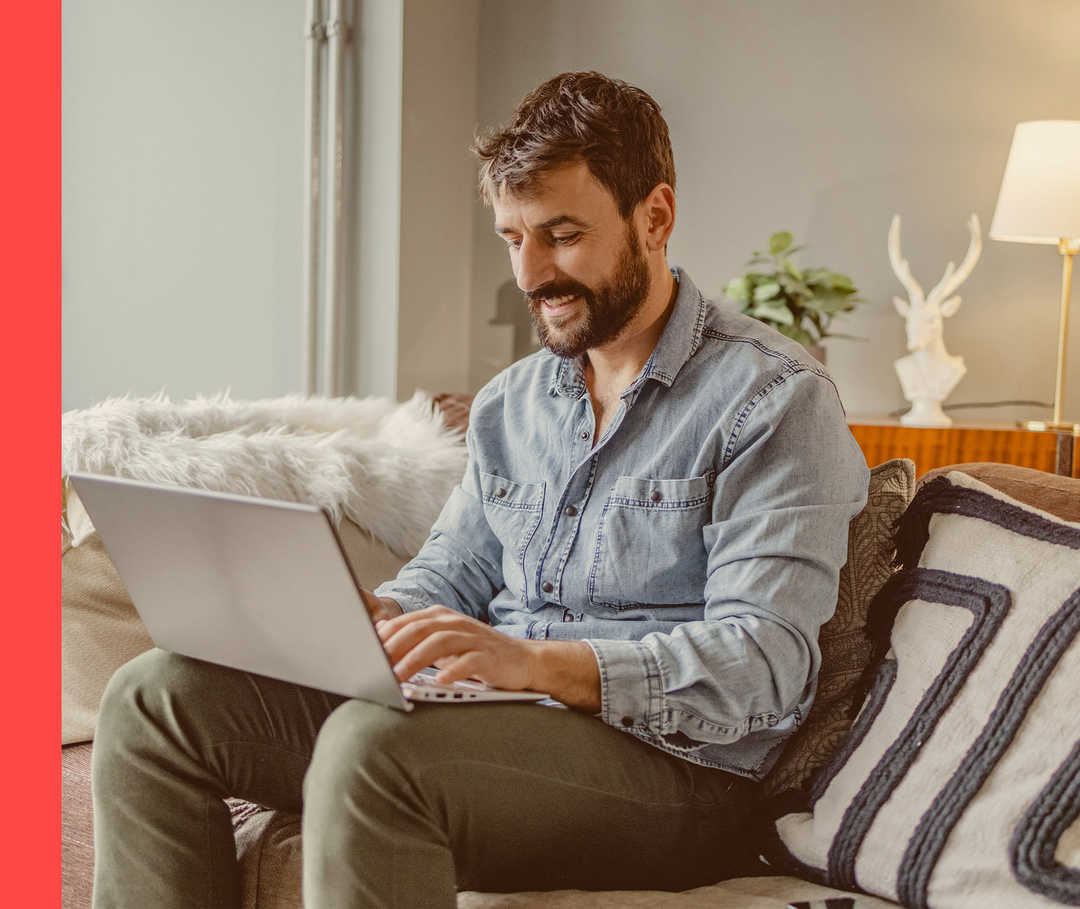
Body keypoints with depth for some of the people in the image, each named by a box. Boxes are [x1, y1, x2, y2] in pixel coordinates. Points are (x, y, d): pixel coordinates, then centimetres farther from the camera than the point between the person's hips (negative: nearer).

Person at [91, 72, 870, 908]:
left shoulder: (776, 399, -7)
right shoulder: (509, 403, 17)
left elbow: (763, 662, -16)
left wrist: (536, 663, -30)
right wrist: (372, 614, -4)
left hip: (673, 765, -7)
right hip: (485, 715, 7)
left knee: (373, 744, -35)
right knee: (156, 695, -6)